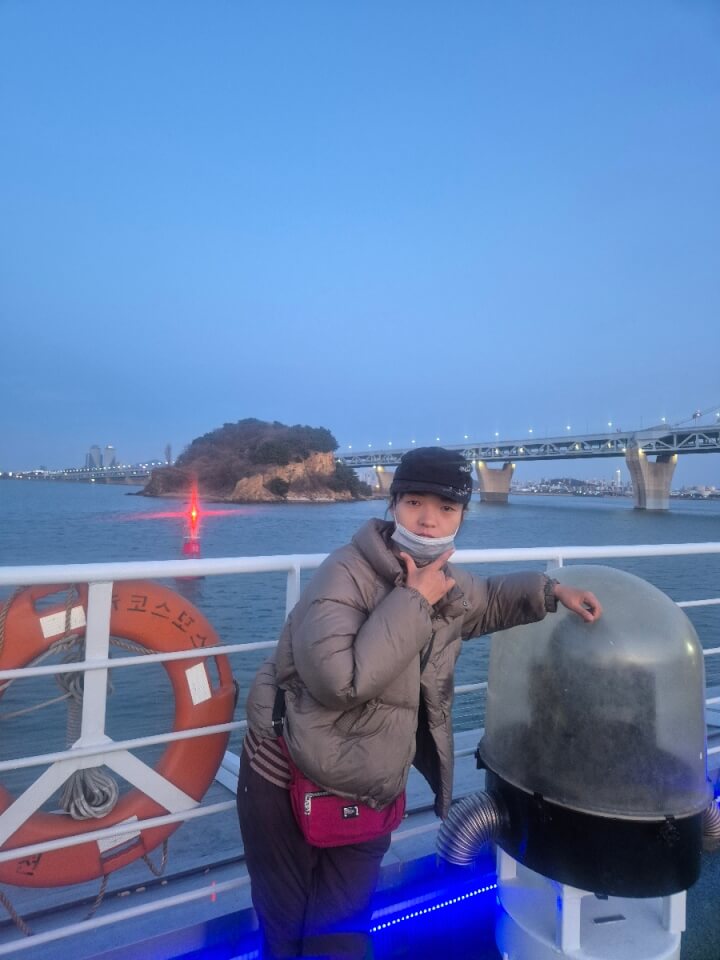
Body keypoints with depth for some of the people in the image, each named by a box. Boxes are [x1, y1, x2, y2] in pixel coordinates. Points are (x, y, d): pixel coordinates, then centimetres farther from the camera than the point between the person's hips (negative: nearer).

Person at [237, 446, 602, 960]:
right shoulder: (346, 574, -26)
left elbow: (489, 600, 21)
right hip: (292, 780, -5)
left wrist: (552, 591, 7)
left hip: (369, 795, 6)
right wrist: (412, 601, -33)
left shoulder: (450, 586, -2)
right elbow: (340, 678, -39)